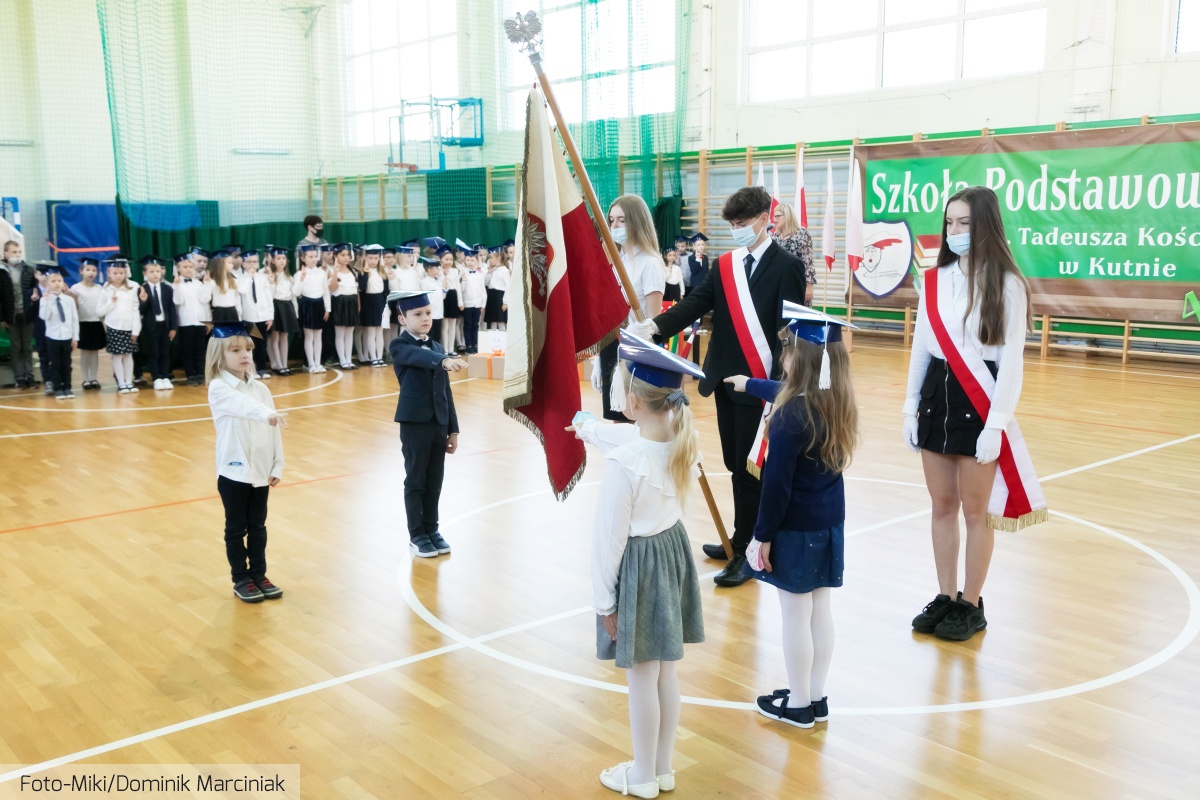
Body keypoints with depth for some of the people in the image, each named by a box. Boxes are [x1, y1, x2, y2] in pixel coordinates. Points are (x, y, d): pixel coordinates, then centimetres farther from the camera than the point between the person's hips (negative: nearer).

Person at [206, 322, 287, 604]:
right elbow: (242, 405, -34)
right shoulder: (218, 389, -11)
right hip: (233, 471, -5)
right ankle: (241, 580, 17)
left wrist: (277, 466, 2)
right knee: (236, 528, 8)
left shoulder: (260, 388, 5)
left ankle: (259, 574, 25)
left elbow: (273, 430, 5)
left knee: (258, 526, 14)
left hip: (261, 470, 5)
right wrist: (266, 414, -52)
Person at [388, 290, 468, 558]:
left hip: (439, 423, 5)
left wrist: (453, 428, 11)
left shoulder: (437, 347, 13)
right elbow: (419, 357, -30)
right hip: (414, 423, -5)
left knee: (434, 482, 11)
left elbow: (446, 391, 13)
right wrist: (444, 361, -49)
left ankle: (432, 530, 23)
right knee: (415, 481, 3)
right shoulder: (399, 346, -5)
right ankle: (417, 535, 13)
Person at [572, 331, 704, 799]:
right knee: (667, 673, 20)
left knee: (642, 680, 9)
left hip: (639, 567, -8)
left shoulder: (623, 463, -27)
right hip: (673, 551, 8)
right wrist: (589, 430, 37)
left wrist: (604, 601, -8)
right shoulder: (682, 441, -5)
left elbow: (610, 537, -20)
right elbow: (629, 438, 18)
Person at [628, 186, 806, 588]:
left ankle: (745, 551, 9)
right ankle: (744, 537, 28)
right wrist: (654, 325, -19)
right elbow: (695, 303, -1)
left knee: (749, 468, -1)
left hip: (759, 383, -6)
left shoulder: (785, 266, -7)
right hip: (725, 378, 6)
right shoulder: (724, 265, 10)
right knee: (735, 464, 14)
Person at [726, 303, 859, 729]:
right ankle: (816, 697, 28)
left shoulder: (792, 415, -24)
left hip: (796, 529, -8)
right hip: (830, 524, 8)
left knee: (796, 614, 5)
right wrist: (748, 384, 41)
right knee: (820, 610, 16)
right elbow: (785, 392, 24)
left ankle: (798, 704, 18)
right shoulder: (838, 403, 3)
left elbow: (777, 483, -22)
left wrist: (763, 535, -12)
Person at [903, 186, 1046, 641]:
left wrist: (996, 424, -15)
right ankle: (945, 598, 24)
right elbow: (921, 347, 10)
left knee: (976, 510, 5)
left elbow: (1012, 359, -10)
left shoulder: (1007, 284, -8)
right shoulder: (934, 280, 7)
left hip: (979, 403, -5)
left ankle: (971, 606, 19)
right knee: (942, 506, 12)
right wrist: (910, 409, 8)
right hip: (936, 397, 5)